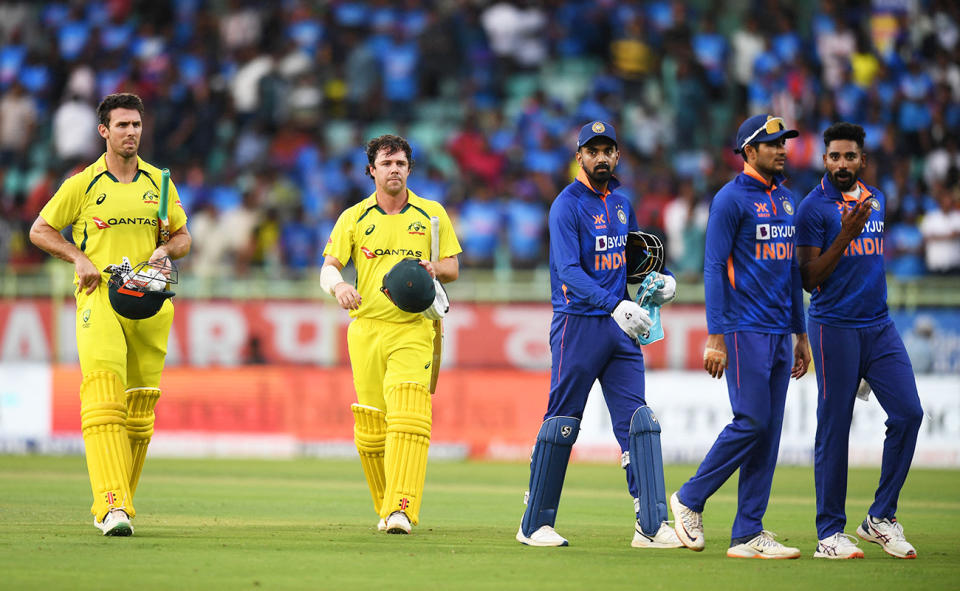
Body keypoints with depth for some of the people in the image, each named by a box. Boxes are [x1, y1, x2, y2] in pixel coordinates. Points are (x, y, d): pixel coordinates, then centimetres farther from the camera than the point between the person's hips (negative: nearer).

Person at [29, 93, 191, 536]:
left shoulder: (157, 182, 12)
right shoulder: (83, 184, 2)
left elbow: (183, 236, 19)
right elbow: (40, 230, 9)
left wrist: (164, 251, -3)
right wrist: (79, 259, -5)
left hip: (148, 303, 4)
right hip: (99, 299, -4)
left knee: (139, 411, 5)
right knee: (104, 397, -20)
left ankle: (118, 503, 18)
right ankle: (112, 507, -29)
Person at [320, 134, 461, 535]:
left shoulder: (431, 214, 10)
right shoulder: (354, 217, 11)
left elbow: (453, 268, 14)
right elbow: (329, 267, 4)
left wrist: (434, 269, -10)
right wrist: (338, 285, -19)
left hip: (413, 329, -2)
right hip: (366, 329, 2)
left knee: (407, 418, -19)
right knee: (370, 428, 2)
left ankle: (402, 509, -26)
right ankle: (385, 507, 19)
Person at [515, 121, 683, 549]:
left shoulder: (621, 203, 14)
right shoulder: (567, 205, -9)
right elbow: (569, 271, -20)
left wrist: (658, 279, 5)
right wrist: (615, 305, -33)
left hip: (620, 328, 6)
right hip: (579, 323, -6)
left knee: (637, 421, -2)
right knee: (562, 423, -1)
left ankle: (651, 526, -6)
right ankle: (535, 525, 9)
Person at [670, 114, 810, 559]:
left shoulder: (786, 200, 16)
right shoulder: (730, 199, -7)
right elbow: (714, 267, -11)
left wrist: (801, 334, 19)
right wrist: (714, 337, -17)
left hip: (779, 334, 8)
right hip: (745, 330, -8)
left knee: (769, 431, 3)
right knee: (752, 421, -13)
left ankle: (748, 535, 4)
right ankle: (690, 499, 5)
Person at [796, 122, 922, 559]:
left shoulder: (876, 200, 14)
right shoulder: (813, 208, -7)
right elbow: (809, 279, -11)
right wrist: (846, 233, -20)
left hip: (879, 326, 6)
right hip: (834, 327, -6)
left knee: (908, 413, -4)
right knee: (834, 429, -4)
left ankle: (881, 517, 7)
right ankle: (830, 534, 2)